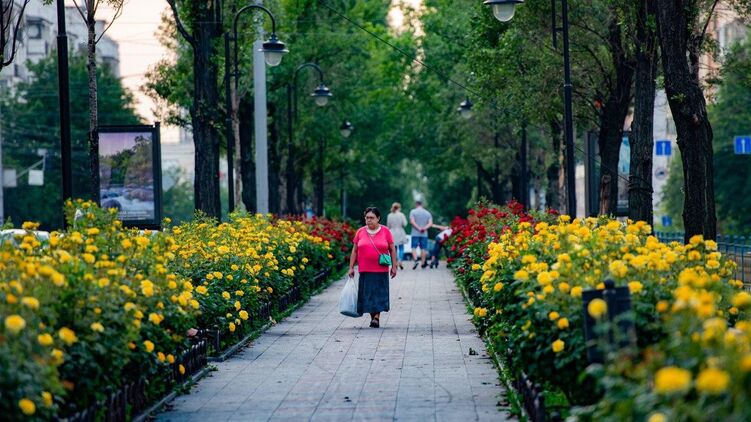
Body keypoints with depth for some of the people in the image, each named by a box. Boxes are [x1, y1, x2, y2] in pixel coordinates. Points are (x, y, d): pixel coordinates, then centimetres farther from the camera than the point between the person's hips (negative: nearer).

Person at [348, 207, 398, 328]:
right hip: (365, 270, 2)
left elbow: (392, 250, 5)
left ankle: (377, 317, -6)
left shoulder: (385, 231, 2)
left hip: (381, 271, -2)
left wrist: (394, 266, 0)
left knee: (379, 294, -5)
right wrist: (351, 267, 5)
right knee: (368, 294, 2)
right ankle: (372, 317, 10)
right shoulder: (360, 232, 6)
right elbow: (354, 251, 9)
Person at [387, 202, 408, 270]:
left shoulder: (389, 215, 1)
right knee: (401, 248, 6)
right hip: (400, 234, -2)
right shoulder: (401, 215, -8)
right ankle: (400, 261, -14)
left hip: (392, 233, 2)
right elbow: (404, 224, -8)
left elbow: (388, 226, 5)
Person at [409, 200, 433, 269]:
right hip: (424, 234, 3)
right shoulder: (427, 213, 9)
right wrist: (425, 228, -12)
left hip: (415, 233, -3)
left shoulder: (413, 212, -1)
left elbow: (412, 221, -12)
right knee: (423, 248, 8)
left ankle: (416, 260, -20)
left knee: (414, 247, 0)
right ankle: (423, 263, 10)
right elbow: (430, 223, -1)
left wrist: (418, 228, -12)